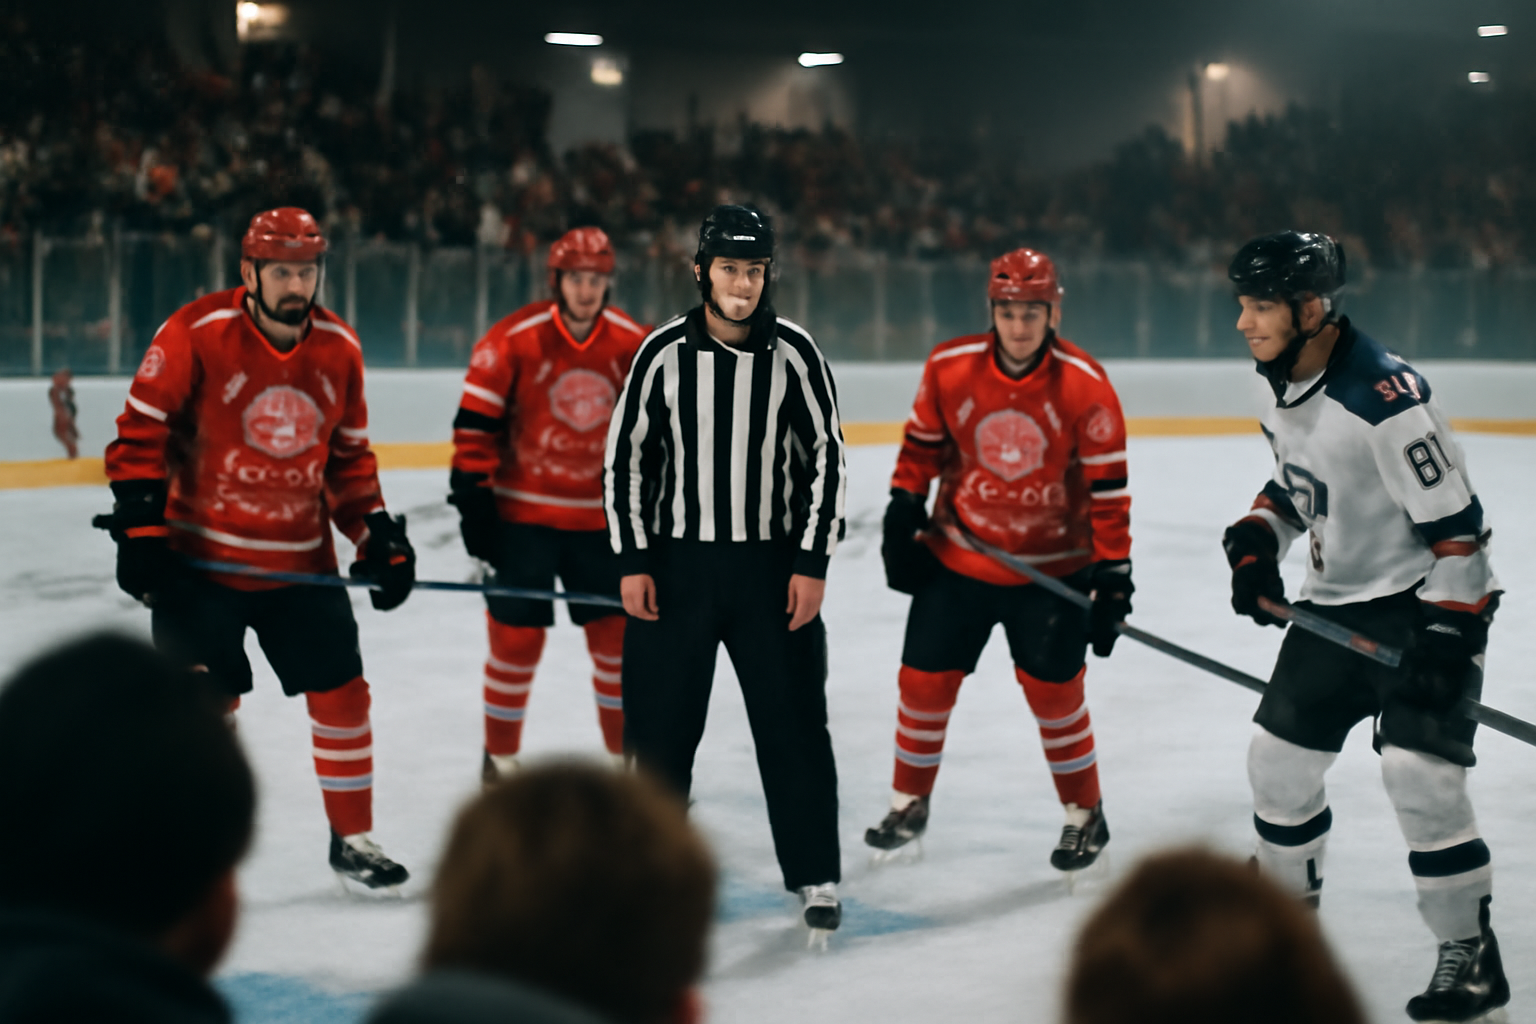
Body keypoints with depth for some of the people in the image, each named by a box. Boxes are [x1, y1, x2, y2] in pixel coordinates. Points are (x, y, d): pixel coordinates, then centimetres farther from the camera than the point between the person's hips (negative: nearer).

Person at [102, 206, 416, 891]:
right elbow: (140, 435, -9)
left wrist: (379, 537, 5)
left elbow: (349, 456, 13)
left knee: (341, 693, 6)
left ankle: (351, 838, 22)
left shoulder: (339, 350, 3)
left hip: (301, 563, 5)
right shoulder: (195, 334, -13)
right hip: (198, 558, -4)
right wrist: (140, 530, -15)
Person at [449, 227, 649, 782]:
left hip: (599, 517, 4)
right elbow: (475, 425, -9)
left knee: (618, 636, 6)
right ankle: (500, 756, 16)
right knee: (517, 637, 0)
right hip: (522, 515, -3)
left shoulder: (633, 345, 0)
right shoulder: (512, 340, -12)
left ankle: (629, 755, 19)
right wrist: (473, 500, -11)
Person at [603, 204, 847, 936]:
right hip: (675, 563, 0)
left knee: (794, 724, 2)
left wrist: (812, 564, -6)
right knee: (660, 723, 5)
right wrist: (632, 561, -3)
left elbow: (826, 457, 0)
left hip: (773, 564, 0)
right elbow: (625, 455, 2)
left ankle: (815, 875, 14)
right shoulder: (664, 353, -3)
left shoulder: (793, 352, -3)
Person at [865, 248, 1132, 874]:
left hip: (1051, 567, -2)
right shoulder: (949, 369, -9)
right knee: (924, 681, 6)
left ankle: (1085, 815, 22)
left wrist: (1112, 574, -13)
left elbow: (1108, 487, -12)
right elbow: (923, 445, 5)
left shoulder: (1084, 386, -15)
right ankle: (909, 803, 27)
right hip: (955, 559, 2)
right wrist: (903, 513, 0)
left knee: (1054, 692, 1)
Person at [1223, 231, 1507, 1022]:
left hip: (1425, 602, -9)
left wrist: (1448, 633, -24)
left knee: (1417, 769, -17)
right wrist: (1256, 543, 2)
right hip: (1333, 603, 9)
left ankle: (1471, 954, -2)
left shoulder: (1385, 397, -26)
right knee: (1279, 756, 11)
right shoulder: (1286, 391, 2)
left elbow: (1454, 519, -23)